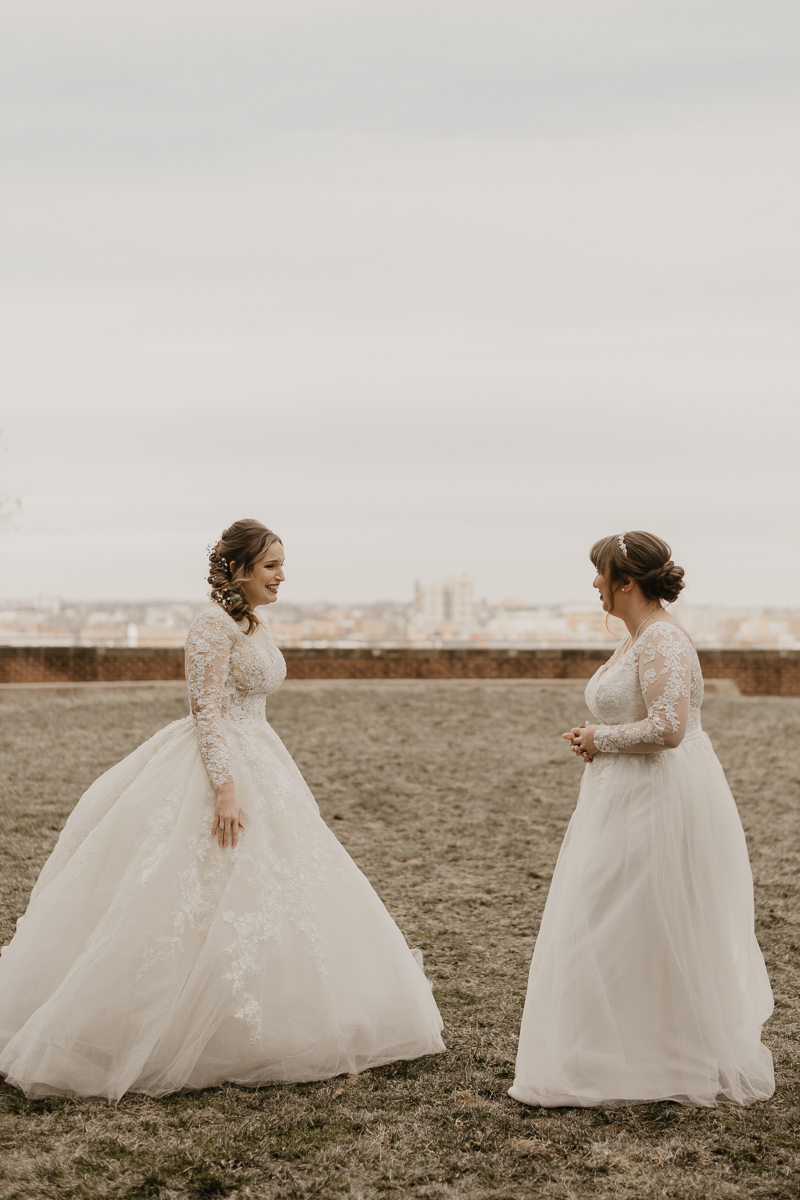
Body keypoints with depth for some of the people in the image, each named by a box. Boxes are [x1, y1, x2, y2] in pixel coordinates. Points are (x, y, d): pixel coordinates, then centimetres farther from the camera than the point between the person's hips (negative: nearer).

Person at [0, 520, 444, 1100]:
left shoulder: (252, 624, 13)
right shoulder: (215, 623, -15)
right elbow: (206, 711, -21)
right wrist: (225, 787, -27)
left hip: (258, 764, 10)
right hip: (218, 766, -10)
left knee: (257, 897, 12)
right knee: (201, 903, -5)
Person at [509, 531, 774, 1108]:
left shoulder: (661, 641, -19)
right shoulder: (641, 637, 13)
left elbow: (667, 728, -29)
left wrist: (600, 739, -16)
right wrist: (597, 738, 7)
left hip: (656, 803, -11)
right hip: (632, 799, 11)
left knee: (646, 937, -1)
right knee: (637, 936, 16)